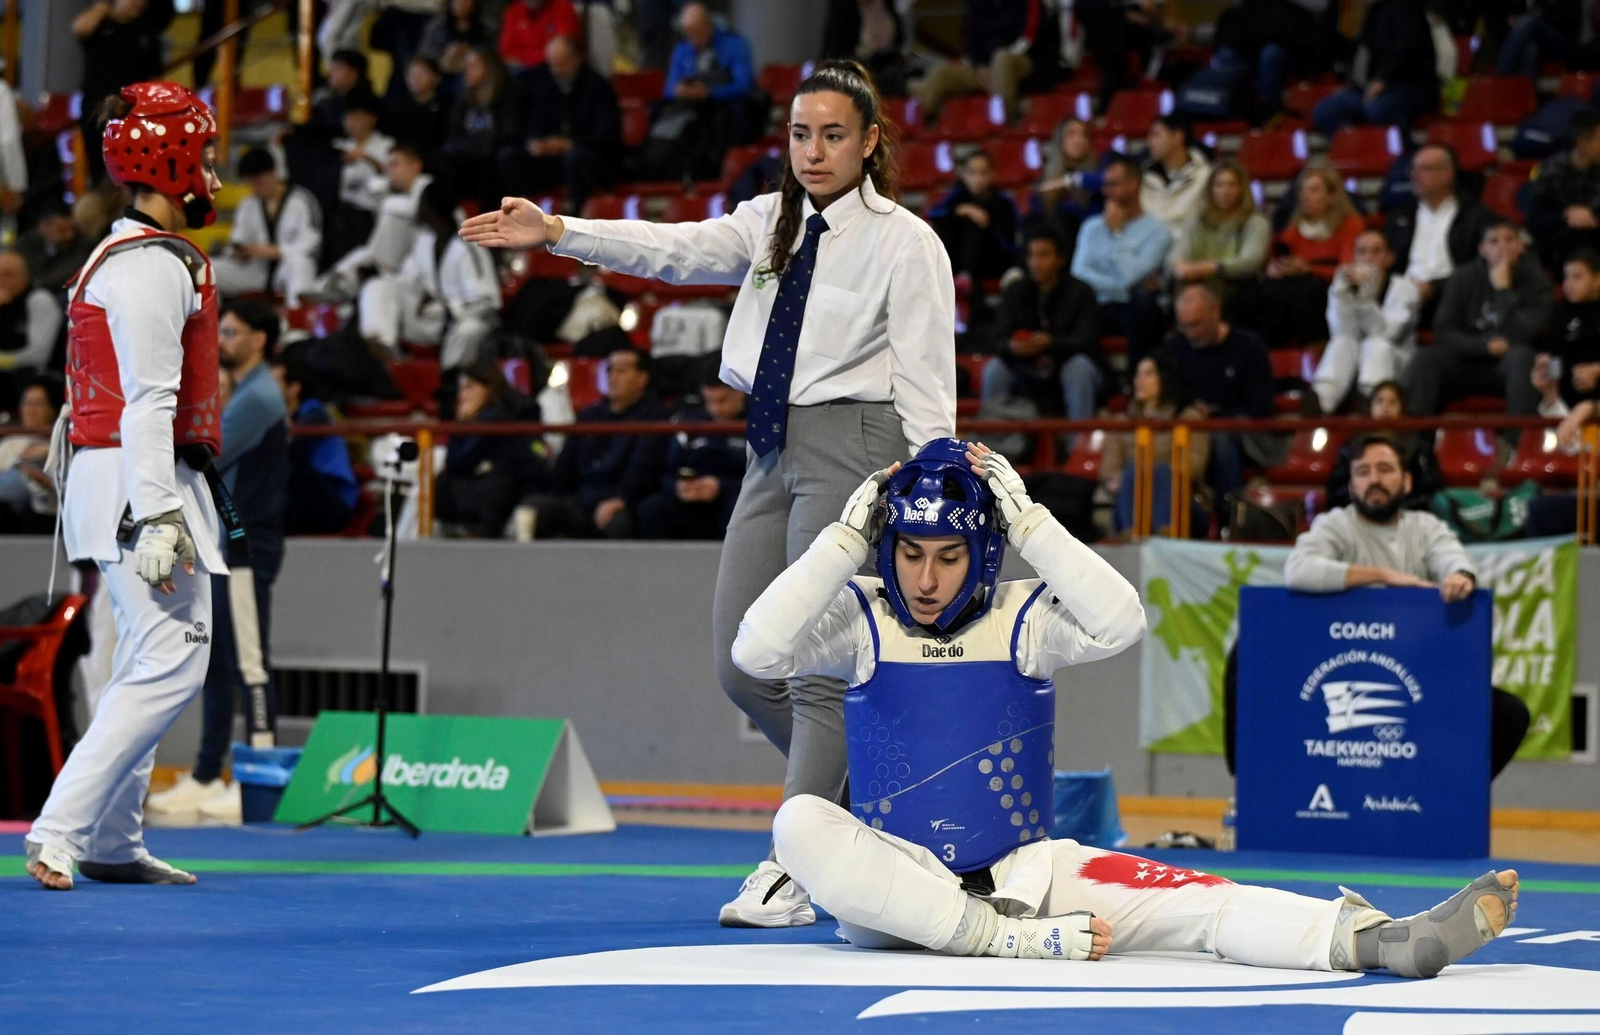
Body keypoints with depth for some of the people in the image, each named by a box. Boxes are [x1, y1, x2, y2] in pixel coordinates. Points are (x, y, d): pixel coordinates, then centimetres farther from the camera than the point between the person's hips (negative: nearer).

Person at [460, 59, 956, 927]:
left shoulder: (905, 242, -4)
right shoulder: (772, 225, 14)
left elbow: (925, 382, -7)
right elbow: (678, 250, 3)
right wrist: (555, 233, -8)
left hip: (851, 442, -7)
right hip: (772, 449, 7)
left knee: (819, 663, -8)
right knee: (742, 666, 6)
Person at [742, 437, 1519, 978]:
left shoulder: (1021, 617, 3)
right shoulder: (862, 617, 3)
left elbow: (1120, 623, -16)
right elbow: (757, 648, -14)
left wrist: (1027, 522, -16)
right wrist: (848, 537, -14)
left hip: (1024, 871, 0)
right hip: (894, 883, 0)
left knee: (1186, 900, -24)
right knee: (799, 823, -33)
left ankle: (1379, 940, -42)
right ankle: (1005, 938, -35)